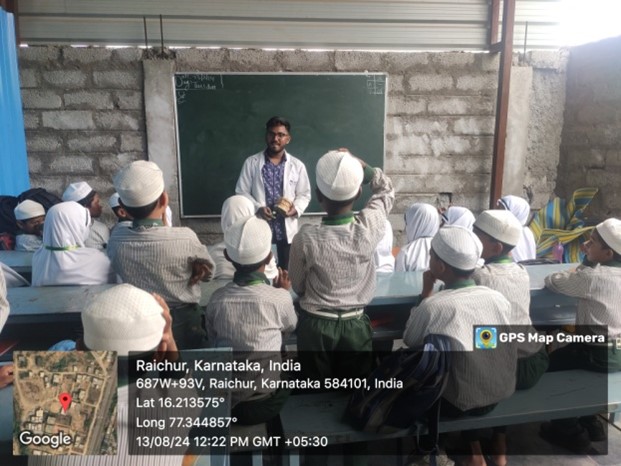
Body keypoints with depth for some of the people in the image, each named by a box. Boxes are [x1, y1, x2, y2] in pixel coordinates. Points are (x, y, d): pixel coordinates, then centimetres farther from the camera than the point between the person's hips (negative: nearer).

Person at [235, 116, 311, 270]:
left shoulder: (297, 165, 0)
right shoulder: (251, 162, -2)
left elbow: (305, 194, 4)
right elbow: (241, 192, -2)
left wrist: (296, 208, -16)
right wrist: (257, 208, -18)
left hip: (287, 228, 1)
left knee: (286, 269, 14)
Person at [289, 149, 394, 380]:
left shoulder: (306, 238, -22)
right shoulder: (370, 227, -19)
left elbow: (297, 286, -5)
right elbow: (387, 189, 3)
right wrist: (359, 164, -8)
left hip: (316, 325, -1)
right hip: (355, 325, 1)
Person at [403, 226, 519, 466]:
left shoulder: (432, 306, -24)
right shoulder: (498, 298, -10)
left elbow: (409, 341, -4)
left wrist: (426, 293, -3)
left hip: (456, 403, -4)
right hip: (500, 394, 5)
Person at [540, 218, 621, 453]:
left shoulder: (593, 276, -22)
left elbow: (552, 281, -10)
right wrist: (588, 261, 4)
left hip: (600, 354, -8)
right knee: (562, 357, 26)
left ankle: (571, 432, 22)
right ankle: (590, 424, 34)